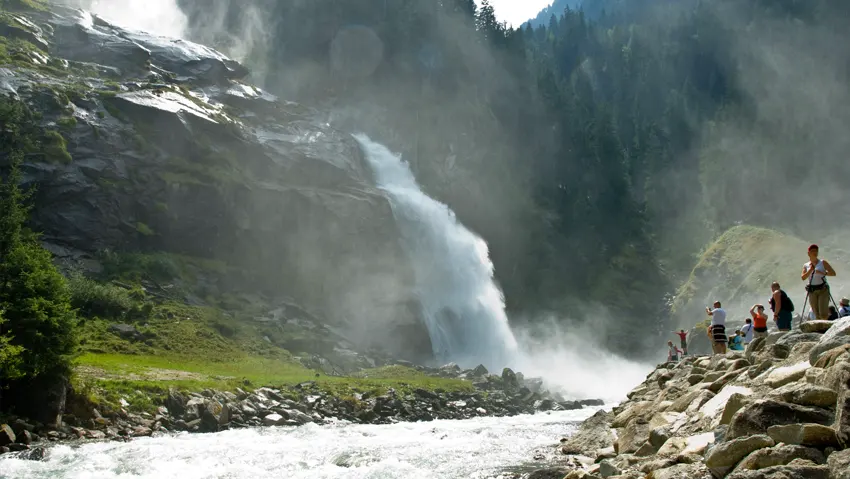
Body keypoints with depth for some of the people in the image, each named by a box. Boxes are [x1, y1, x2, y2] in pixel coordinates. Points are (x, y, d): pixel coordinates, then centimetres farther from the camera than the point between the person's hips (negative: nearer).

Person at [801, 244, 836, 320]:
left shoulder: (823, 262, 7)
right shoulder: (806, 266, 13)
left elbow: (833, 273, -1)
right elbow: (803, 278, -1)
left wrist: (823, 273, -17)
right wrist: (810, 270, -12)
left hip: (823, 290, -2)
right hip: (812, 292, 2)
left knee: (823, 314, -16)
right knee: (817, 316, 0)